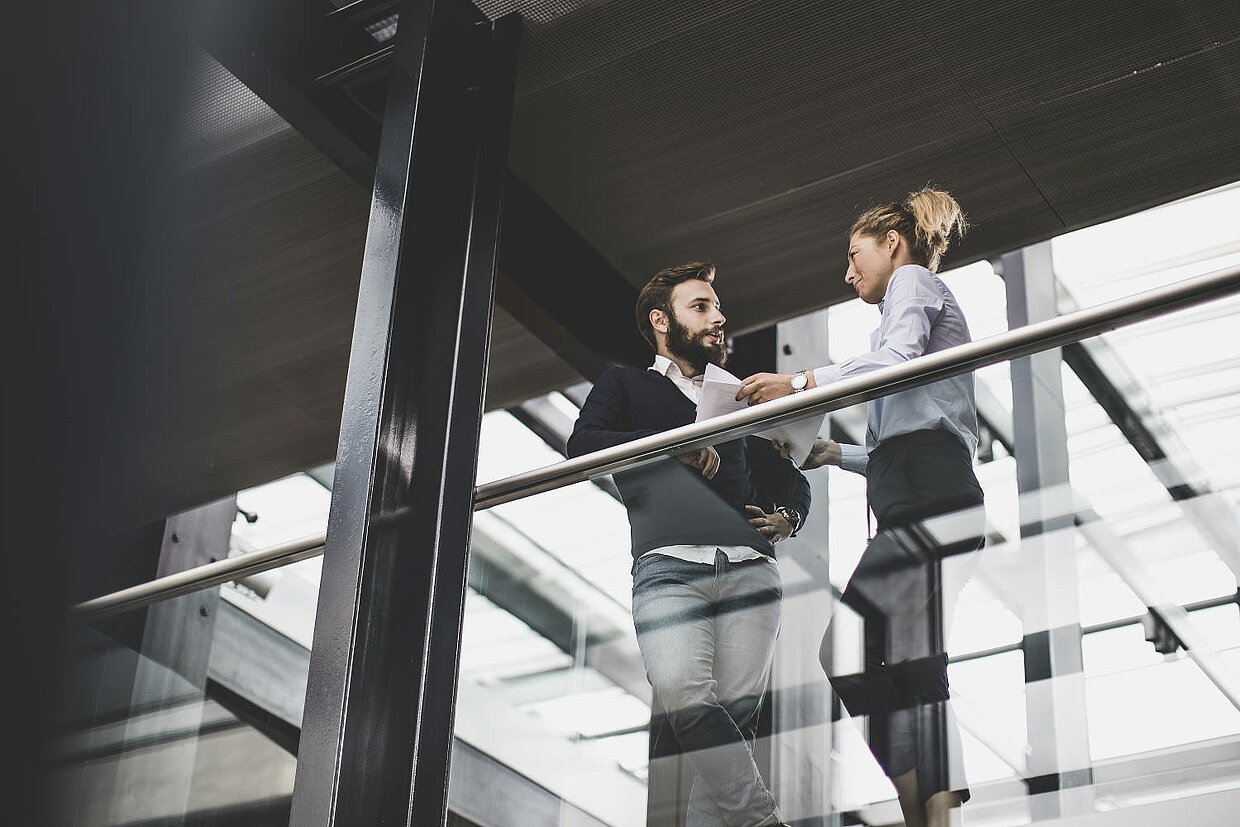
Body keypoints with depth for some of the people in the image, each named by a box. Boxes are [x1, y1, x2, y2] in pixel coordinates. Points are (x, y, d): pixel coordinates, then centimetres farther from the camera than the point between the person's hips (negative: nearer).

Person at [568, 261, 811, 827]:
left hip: (750, 567, 4)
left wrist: (788, 516, 15)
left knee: (736, 712, -13)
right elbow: (583, 443, 4)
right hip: (668, 566, -3)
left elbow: (791, 479, 38)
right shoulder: (626, 385, 24)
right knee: (684, 695, -28)